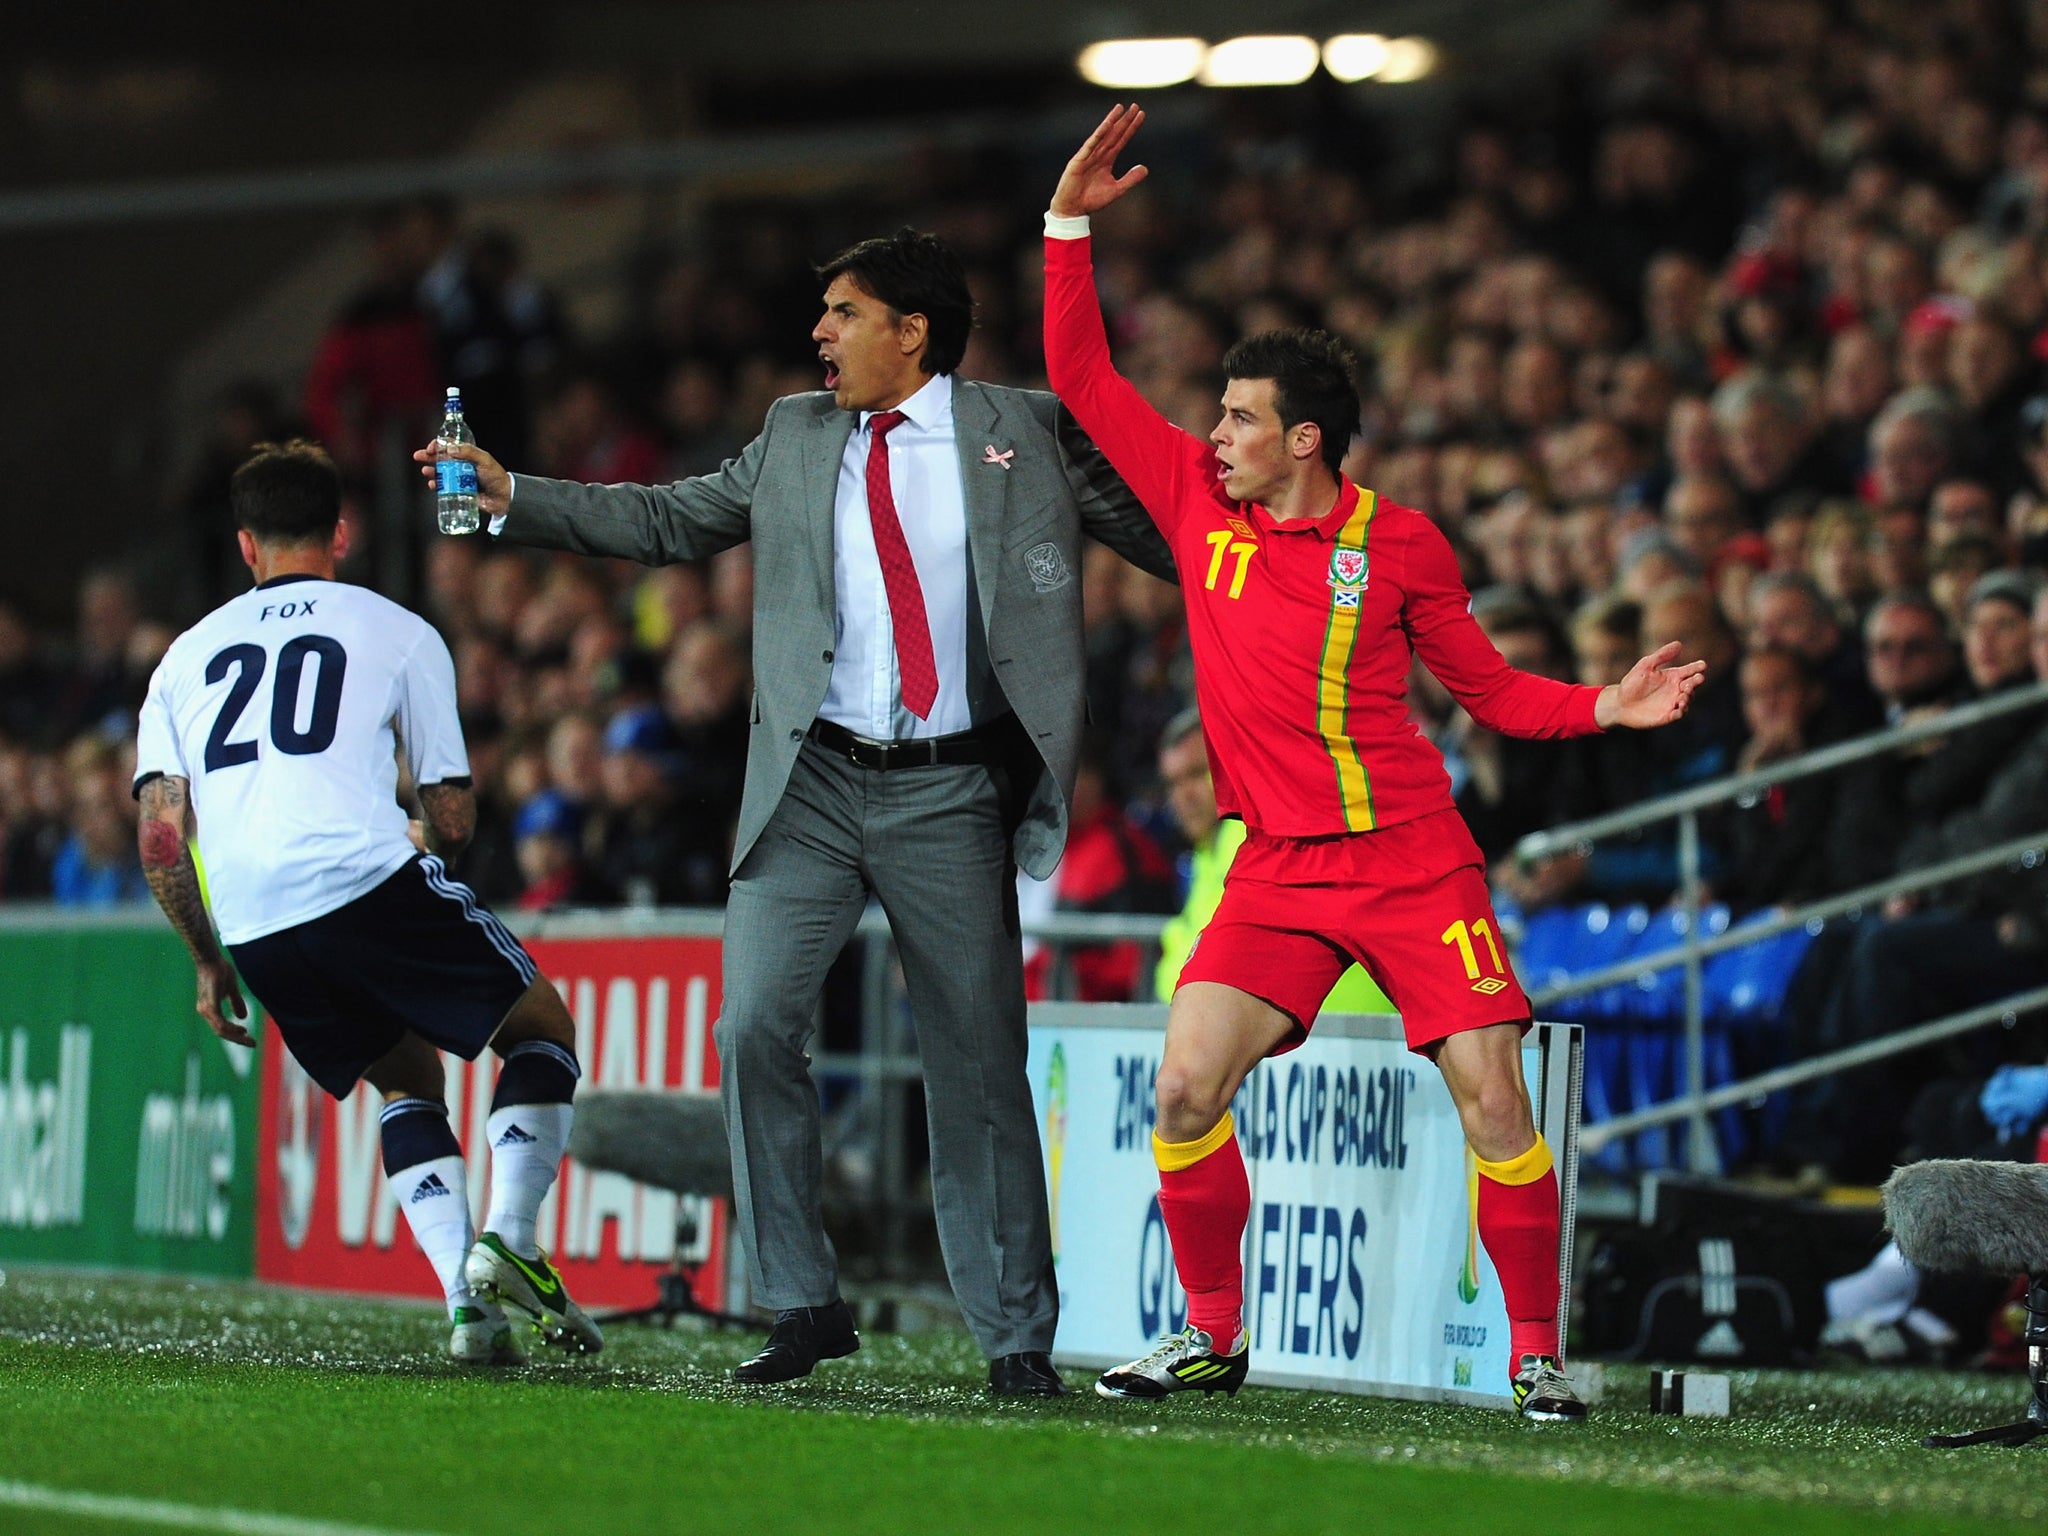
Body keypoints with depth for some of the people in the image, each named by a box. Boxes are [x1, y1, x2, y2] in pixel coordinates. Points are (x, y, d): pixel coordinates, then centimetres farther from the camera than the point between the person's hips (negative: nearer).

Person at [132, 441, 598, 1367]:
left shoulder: (188, 656, 22)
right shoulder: (397, 634, 14)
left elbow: (159, 835, 12)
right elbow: (452, 817, 12)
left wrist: (208, 963, 22)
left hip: (252, 926, 4)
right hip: (366, 878, -4)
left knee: (406, 1080, 24)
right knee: (542, 1030, 16)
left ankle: (465, 1298, 7)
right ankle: (507, 1240, -5)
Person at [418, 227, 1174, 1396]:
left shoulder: (1028, 433, 3)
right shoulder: (798, 437, 12)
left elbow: (1166, 532, 8)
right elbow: (672, 521, 16)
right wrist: (512, 498, 8)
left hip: (950, 794, -3)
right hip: (813, 783, 3)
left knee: (979, 1063, 1)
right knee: (757, 1026, -11)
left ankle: (1018, 1337, 10)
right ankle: (805, 1303, 0)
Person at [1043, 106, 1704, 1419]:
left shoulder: (1401, 545, -2)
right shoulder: (1198, 499, 3)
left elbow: (1490, 690, 9)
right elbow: (1081, 377, 8)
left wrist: (1609, 709, -6)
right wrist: (1070, 224, 1)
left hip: (1414, 857, -2)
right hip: (1280, 868, 2)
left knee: (1493, 1101, -10)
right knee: (1185, 1090, -11)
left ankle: (1538, 1353, 1)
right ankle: (1213, 1334, 7)